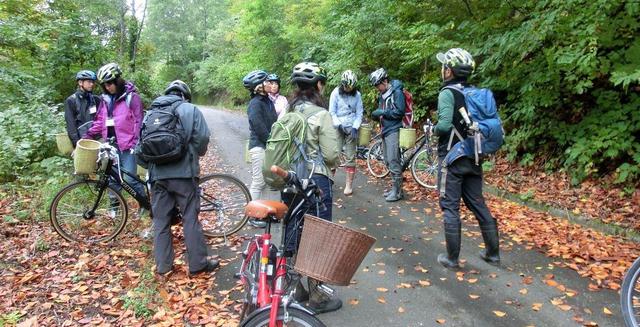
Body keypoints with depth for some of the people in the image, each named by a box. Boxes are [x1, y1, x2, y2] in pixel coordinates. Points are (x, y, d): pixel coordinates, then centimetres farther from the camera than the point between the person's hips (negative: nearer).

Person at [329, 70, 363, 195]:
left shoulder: (357, 94, 1)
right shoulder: (336, 92, -3)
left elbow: (359, 113, 2)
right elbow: (332, 112, -3)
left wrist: (355, 127, -12)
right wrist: (339, 124, -16)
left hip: (351, 128, 1)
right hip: (338, 127, -1)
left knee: (351, 156, 2)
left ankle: (349, 184, 9)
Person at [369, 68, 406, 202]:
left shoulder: (396, 92, -9)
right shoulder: (382, 95, 15)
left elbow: (400, 112, -16)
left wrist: (382, 113, -18)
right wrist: (376, 114, 2)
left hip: (393, 130, -9)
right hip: (385, 130, 9)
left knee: (393, 161, -9)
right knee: (388, 161, 10)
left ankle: (398, 191, -2)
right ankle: (396, 187, 19)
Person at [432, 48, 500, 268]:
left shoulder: (447, 93, -13)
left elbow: (445, 125, -25)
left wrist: (433, 129, -5)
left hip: (452, 159, -7)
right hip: (473, 158, 7)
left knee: (450, 208, 2)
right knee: (478, 204, 16)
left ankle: (452, 258, 9)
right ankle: (493, 252, 25)